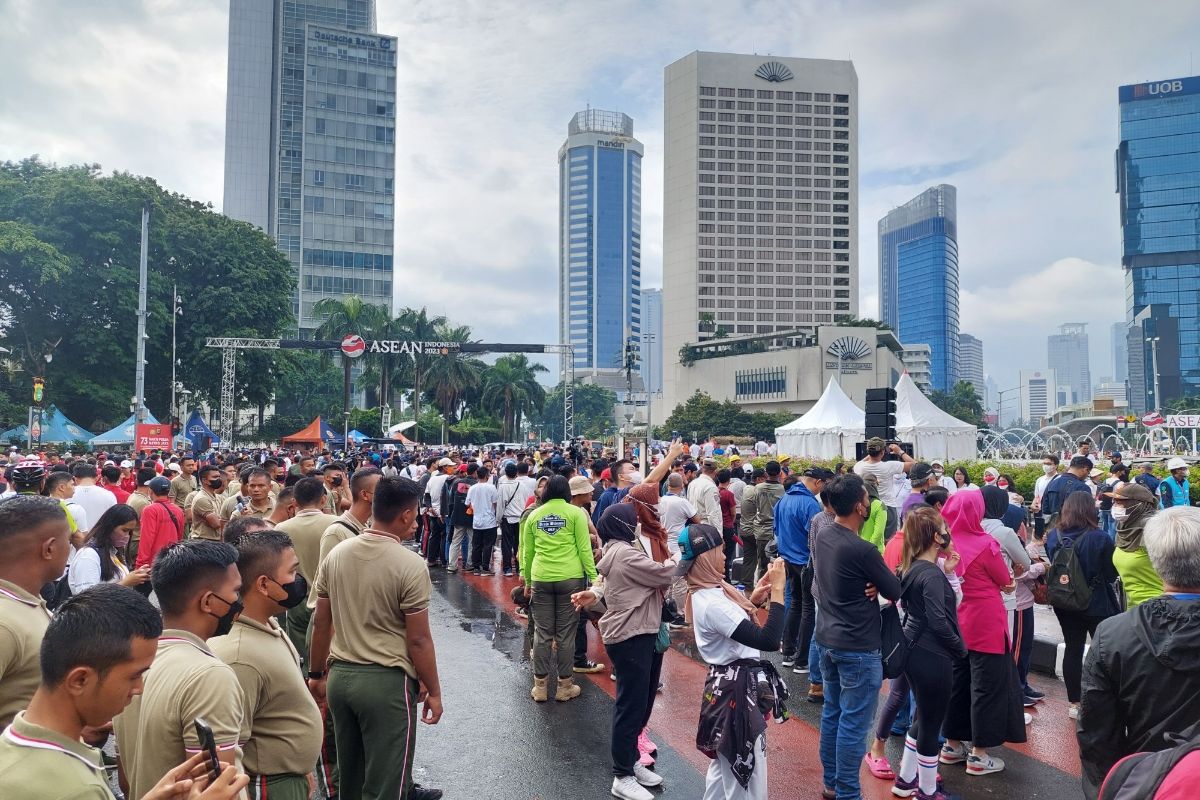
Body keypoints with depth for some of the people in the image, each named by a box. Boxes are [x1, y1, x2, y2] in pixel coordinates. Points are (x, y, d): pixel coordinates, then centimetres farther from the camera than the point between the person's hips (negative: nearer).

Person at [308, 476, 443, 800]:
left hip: (340, 677, 6)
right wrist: (433, 691, -2)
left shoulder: (335, 554, 1)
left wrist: (316, 674, 19)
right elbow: (418, 639, -13)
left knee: (350, 774, 21)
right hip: (387, 681, -6)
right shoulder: (411, 565, -17)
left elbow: (321, 623, 8)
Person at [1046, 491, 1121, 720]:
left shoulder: (1053, 536, -7)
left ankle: (1074, 704, 19)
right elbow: (1112, 574, -9)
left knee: (1073, 651, 12)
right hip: (1098, 605, -4)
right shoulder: (1100, 538, -19)